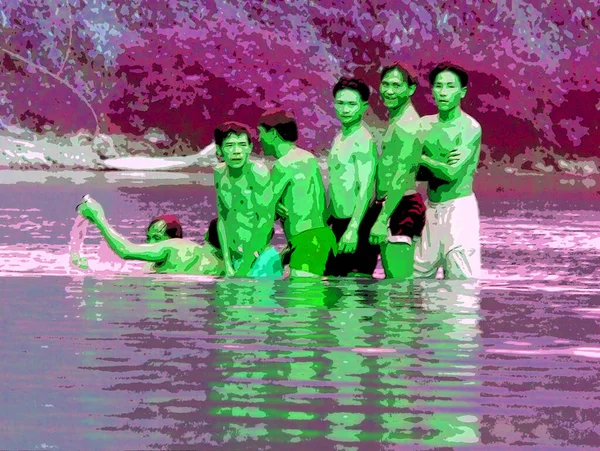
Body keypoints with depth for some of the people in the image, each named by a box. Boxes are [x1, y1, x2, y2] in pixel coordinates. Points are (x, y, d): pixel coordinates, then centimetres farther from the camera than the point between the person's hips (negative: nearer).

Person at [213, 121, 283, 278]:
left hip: (261, 261, -6)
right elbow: (222, 219, 8)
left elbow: (266, 221, -16)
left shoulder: (258, 173, -13)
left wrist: (244, 267, -14)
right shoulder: (219, 173, 6)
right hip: (237, 261, 6)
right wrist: (228, 266, 0)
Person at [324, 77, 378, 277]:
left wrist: (353, 229, -26)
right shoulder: (339, 139, 15)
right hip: (338, 224, 9)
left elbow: (365, 189, -19)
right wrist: (326, 222, 22)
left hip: (358, 224, -9)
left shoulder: (363, 140, -12)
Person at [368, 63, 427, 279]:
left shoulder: (407, 125, -15)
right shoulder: (396, 119, 18)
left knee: (399, 279, -13)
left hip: (400, 206, -11)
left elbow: (401, 177, -22)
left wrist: (382, 219, -26)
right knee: (392, 279, 12)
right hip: (389, 204, 11)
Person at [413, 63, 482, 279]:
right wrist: (442, 166, -12)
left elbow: (452, 173, -19)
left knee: (461, 280, -10)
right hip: (430, 208, 7)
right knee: (417, 277, 7)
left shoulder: (470, 128, -10)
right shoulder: (425, 124, 9)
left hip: (459, 207, -7)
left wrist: (422, 159, -4)